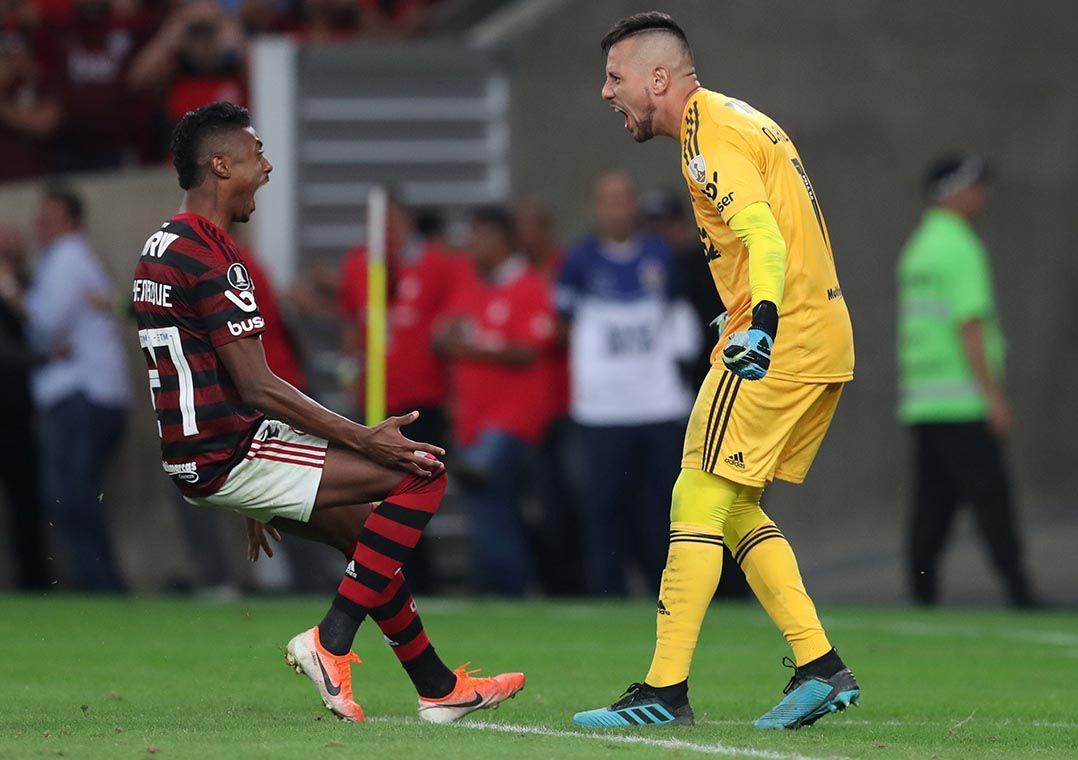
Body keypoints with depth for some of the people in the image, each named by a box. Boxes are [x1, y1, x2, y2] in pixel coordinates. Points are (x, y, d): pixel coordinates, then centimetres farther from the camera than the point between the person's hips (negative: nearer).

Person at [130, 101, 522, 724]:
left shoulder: (164, 247, 16)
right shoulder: (211, 260, -18)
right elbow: (259, 390, -21)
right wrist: (365, 440, -16)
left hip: (200, 455, 11)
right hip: (225, 456, -11)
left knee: (372, 532, 20)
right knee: (422, 473, -12)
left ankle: (438, 686, 23)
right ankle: (332, 642, -9)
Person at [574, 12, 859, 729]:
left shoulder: (711, 135, -12)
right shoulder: (741, 121, 18)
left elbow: (765, 235, -25)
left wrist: (762, 323, -39)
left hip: (779, 343, -10)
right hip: (824, 340, 10)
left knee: (700, 501, -7)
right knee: (734, 507, 14)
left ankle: (665, 690, -7)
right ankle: (821, 668, 9)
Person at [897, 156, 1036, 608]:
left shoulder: (916, 249, 18)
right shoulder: (959, 248, -10)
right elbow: (970, 326, -17)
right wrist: (994, 394, -19)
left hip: (920, 401, 9)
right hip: (962, 401, -9)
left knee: (933, 503, 7)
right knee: (991, 497, -10)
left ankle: (921, 591, 2)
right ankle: (1017, 592, -13)